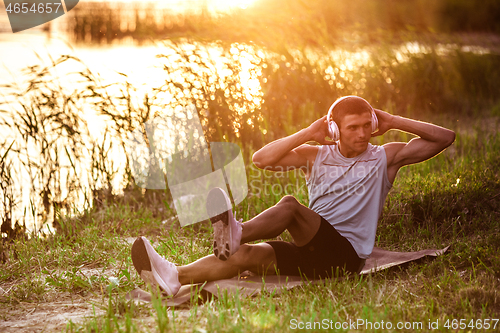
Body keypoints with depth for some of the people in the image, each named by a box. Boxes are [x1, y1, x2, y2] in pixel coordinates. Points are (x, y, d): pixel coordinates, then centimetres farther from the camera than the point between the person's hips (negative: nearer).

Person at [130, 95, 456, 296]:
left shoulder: (386, 157, 10)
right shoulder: (316, 156, 16)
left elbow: (445, 138, 5)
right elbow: (261, 159, 3)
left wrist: (394, 122, 3)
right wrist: (309, 133, 1)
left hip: (346, 254, -3)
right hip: (313, 252, 3)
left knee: (290, 205, -28)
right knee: (249, 255, -25)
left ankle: (235, 233, -49)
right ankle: (174, 276, -42)